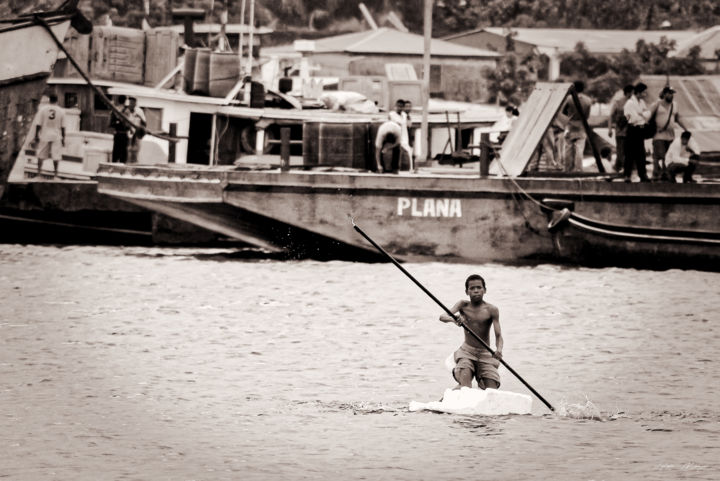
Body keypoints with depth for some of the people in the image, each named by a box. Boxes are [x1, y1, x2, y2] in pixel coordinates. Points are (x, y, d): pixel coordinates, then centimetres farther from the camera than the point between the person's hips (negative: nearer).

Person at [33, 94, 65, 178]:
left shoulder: (43, 109, -6)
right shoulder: (61, 111, -4)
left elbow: (38, 124, -6)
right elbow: (62, 127, -1)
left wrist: (36, 137, 0)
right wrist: (63, 139, 8)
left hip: (44, 136, 0)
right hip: (56, 136, 0)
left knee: (41, 155, 11)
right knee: (56, 156, 6)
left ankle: (38, 173, 14)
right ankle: (55, 173, 5)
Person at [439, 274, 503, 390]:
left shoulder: (491, 310, -7)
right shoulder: (463, 305, -1)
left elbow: (498, 335, -13)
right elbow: (442, 317, -16)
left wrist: (499, 349, -36)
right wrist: (453, 318, -40)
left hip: (486, 354, 1)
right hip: (467, 351, -1)